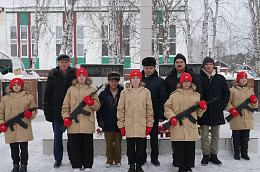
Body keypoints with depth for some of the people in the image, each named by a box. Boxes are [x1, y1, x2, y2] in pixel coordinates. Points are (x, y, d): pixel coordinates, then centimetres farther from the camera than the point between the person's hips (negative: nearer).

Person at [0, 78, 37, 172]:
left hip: (24, 129, -2)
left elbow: (34, 111, 9)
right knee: (14, 148, 9)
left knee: (24, 147, 2)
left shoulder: (28, 98, 5)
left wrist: (30, 114, -12)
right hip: (10, 129, 2)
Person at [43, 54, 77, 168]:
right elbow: (47, 95, 4)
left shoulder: (74, 74, 4)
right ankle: (58, 159, 20)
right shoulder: (52, 75, 3)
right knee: (57, 135, 7)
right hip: (56, 112, 0)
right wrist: (47, 111, -3)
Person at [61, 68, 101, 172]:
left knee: (88, 145, 5)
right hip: (73, 123, 0)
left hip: (88, 123, 0)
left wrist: (91, 102, -11)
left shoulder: (91, 90, 10)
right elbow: (65, 106, 11)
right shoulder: (71, 90, 10)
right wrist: (66, 117, -2)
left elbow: (97, 106, 9)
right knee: (75, 145, 4)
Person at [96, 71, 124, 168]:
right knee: (109, 142, 7)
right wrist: (100, 120, -2)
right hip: (108, 123, 1)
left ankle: (117, 160, 21)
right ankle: (109, 160, 20)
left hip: (119, 123, 0)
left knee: (118, 142, 7)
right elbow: (99, 108, 5)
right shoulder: (103, 94, 4)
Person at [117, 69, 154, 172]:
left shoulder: (146, 92, 5)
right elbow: (120, 109, 6)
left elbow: (149, 109, 6)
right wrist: (121, 124, 1)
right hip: (129, 125, 1)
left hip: (142, 126, 0)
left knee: (141, 147, 4)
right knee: (130, 147, 8)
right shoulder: (124, 93, 5)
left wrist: (149, 124, 2)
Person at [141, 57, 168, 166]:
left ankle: (154, 158, 22)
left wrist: (161, 115, -6)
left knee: (154, 136, 9)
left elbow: (163, 99, -1)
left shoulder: (160, 81, 0)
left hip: (153, 114, -1)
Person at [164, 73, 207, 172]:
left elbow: (199, 113, 18)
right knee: (179, 147, 1)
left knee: (190, 147, 5)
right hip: (178, 126, -2)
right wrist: (171, 117, -6)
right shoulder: (174, 95, 5)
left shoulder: (196, 95, 12)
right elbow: (167, 107, 8)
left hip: (191, 126, 2)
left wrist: (202, 107, -3)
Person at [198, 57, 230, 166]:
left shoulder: (220, 78, 7)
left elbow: (226, 93, 14)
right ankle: (205, 155, 11)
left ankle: (214, 155, 17)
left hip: (217, 111, 2)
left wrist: (223, 105, 2)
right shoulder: (198, 78, 0)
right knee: (204, 135, 2)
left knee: (216, 135, 8)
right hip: (204, 111, -2)